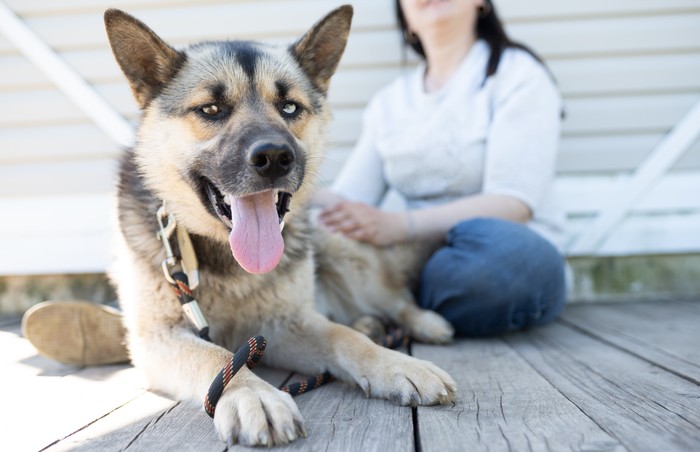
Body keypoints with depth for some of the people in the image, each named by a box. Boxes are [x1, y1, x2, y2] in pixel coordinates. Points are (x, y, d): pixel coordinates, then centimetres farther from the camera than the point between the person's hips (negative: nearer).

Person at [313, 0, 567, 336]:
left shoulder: (518, 73, -2)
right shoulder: (389, 101, 14)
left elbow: (514, 203, -16)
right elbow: (349, 197, 5)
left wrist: (399, 225, -29)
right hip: (418, 257, 3)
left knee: (494, 242, -37)